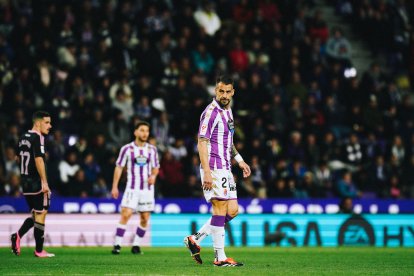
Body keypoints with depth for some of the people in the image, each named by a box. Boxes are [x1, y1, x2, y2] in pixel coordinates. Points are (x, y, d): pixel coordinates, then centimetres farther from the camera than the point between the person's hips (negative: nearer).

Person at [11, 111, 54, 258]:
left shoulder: (23, 137, 13)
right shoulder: (37, 137, -14)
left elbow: (18, 157, 23)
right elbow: (38, 159, -22)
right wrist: (44, 182, -23)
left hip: (25, 182, 8)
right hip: (37, 183, -8)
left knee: (36, 214, 18)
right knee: (41, 214, -1)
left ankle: (17, 236, 1)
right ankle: (39, 250, 2)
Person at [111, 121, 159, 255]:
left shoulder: (152, 149, 7)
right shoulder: (127, 148, -1)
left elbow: (155, 167, 15)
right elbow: (119, 167, 3)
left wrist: (153, 176, -7)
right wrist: (114, 186, -2)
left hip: (147, 188, 3)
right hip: (132, 188, -3)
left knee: (145, 219, 2)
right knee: (125, 214, -16)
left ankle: (136, 245, 14)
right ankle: (117, 245, -12)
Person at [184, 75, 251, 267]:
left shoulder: (227, 111, 16)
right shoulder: (211, 112, -13)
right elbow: (202, 142, -17)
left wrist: (239, 160, 23)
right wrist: (206, 172, -23)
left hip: (225, 168, 9)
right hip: (214, 169, -9)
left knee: (232, 210, 8)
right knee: (221, 209, -7)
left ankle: (195, 239, 13)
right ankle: (220, 258, -2)